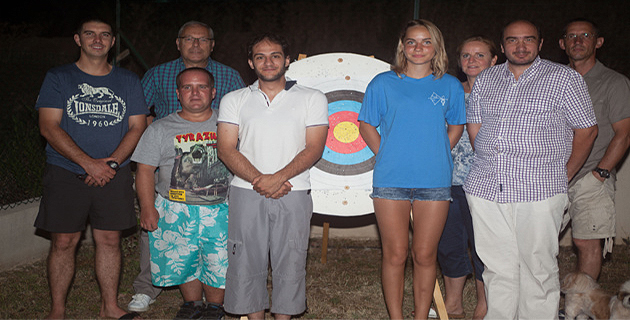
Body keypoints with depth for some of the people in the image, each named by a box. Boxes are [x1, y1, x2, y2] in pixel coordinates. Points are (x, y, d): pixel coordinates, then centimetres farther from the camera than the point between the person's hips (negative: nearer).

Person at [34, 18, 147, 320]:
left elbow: (137, 128, 4)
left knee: (109, 240, 6)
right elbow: (49, 127, -7)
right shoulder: (58, 78, 3)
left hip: (114, 174, 2)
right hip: (66, 173, -1)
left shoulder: (128, 81, 9)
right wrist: (89, 163, -17)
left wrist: (111, 163, -12)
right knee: (63, 242, 1)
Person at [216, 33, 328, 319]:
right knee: (247, 262, 5)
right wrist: (259, 180, -13)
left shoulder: (312, 99, 7)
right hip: (246, 194, 1)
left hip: (293, 193, -1)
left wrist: (278, 178, -15)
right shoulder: (234, 100, 11)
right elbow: (226, 149, 1)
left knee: (289, 263, 3)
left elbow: (314, 148, -2)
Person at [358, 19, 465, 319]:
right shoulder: (383, 83, 3)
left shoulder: (450, 86, 6)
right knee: (395, 254, 4)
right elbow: (366, 125, 9)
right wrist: (388, 156, 1)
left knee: (425, 254, 6)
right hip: (391, 180, -1)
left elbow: (456, 126, 17)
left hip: (434, 181, 1)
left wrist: (435, 155, 5)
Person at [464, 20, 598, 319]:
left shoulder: (565, 78, 3)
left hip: (538, 191, -3)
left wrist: (564, 176, 5)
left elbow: (586, 129, 5)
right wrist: (489, 166, 13)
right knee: (496, 266, 8)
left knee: (538, 268, 0)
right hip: (485, 188, 4)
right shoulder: (485, 79, 14)